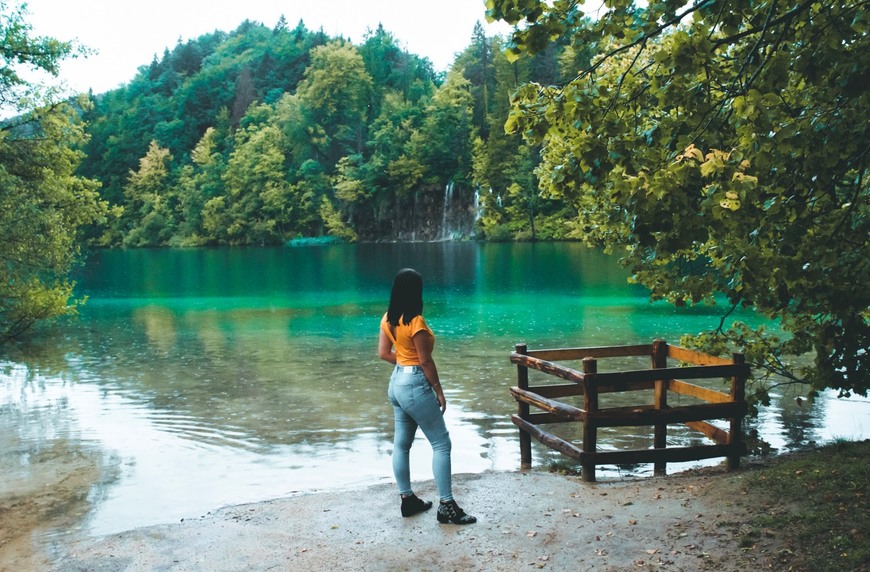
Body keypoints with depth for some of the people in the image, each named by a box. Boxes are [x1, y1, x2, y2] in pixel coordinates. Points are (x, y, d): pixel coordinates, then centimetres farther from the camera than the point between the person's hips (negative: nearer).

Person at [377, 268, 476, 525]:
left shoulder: (388, 319, 2)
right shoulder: (416, 321, -21)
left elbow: (383, 353, 8)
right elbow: (426, 361, -17)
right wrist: (439, 392, -9)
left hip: (397, 382, 9)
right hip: (415, 386, -9)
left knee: (401, 443, 14)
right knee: (441, 444, -1)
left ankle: (408, 499, 25)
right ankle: (447, 506, 0)